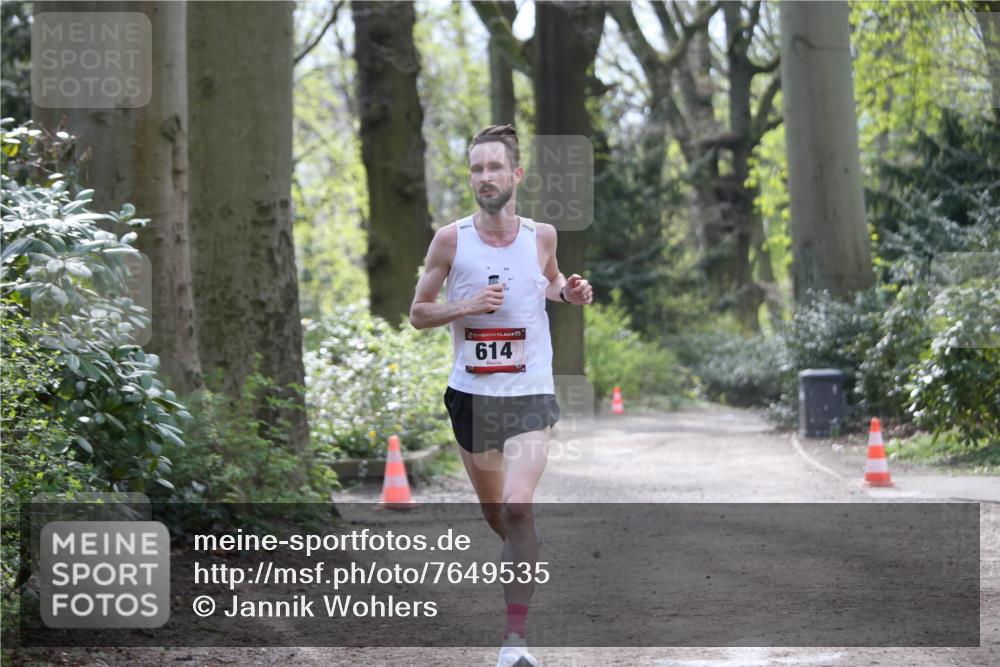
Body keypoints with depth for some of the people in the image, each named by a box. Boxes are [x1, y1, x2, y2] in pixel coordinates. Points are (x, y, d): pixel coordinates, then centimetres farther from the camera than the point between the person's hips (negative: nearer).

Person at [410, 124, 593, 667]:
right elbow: (418, 312, 1)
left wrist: (568, 293, -1)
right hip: (471, 394, 2)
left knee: (517, 506, -20)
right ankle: (524, 560, 52)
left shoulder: (541, 235, -2)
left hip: (529, 396, -1)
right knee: (494, 511, 16)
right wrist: (466, 306, -17)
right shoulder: (451, 240, -6)